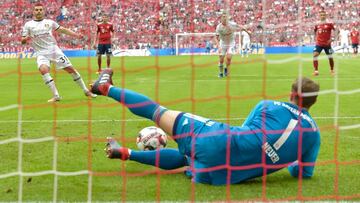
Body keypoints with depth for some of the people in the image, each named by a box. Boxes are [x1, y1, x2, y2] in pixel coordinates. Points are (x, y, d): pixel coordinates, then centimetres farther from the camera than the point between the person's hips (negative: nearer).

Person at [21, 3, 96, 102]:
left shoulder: (49, 22, 8)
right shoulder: (28, 25, 4)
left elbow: (62, 30, 14)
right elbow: (22, 41, 2)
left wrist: (76, 35, 6)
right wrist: (26, 39, -21)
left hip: (54, 50, 1)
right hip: (41, 53, -1)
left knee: (71, 69, 0)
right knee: (43, 69, -30)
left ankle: (86, 91, 15)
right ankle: (56, 96, -25)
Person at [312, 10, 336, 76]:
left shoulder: (329, 24, -8)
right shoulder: (317, 25, 3)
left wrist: (331, 38, -11)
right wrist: (316, 38, 10)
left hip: (327, 44, -2)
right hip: (319, 43, 2)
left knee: (330, 57, 5)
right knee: (315, 55, -14)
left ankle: (332, 70, 27)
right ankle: (316, 71, -8)